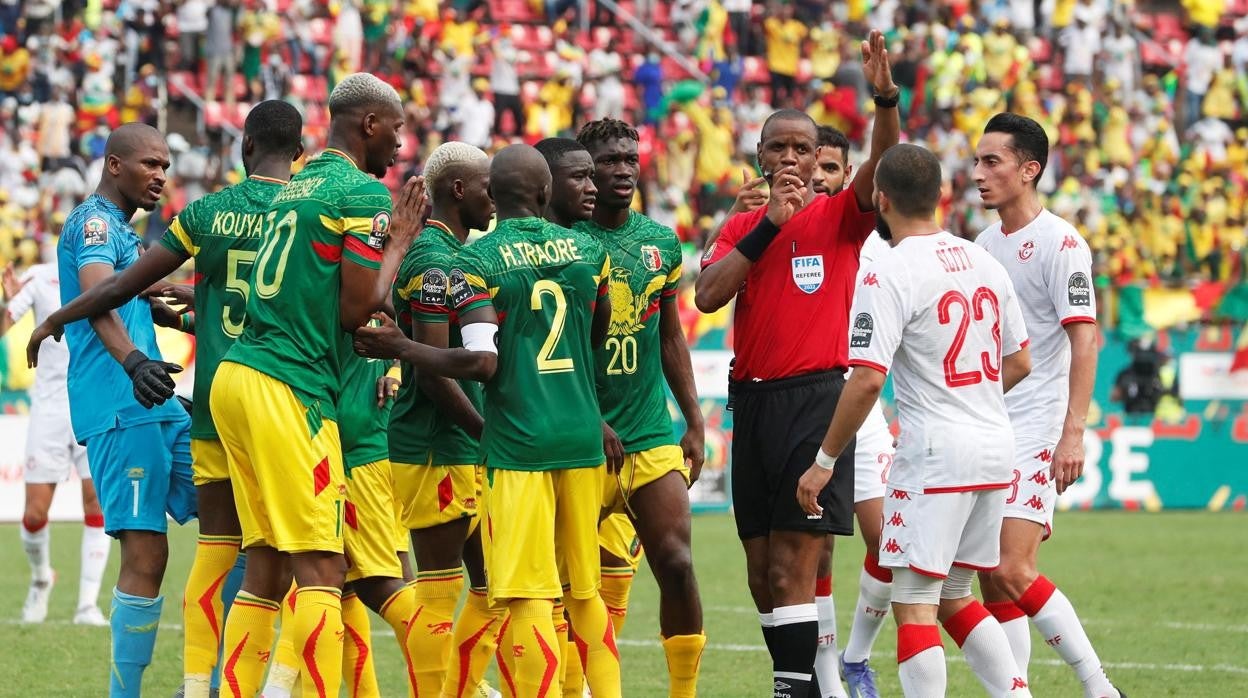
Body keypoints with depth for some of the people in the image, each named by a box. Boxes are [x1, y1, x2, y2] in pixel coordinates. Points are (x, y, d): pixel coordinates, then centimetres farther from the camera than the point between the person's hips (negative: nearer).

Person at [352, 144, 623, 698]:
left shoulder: (475, 261, -8)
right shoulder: (588, 250, 7)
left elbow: (481, 362, -15)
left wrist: (400, 350, -5)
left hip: (518, 444, -5)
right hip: (582, 440, 5)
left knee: (529, 594, -5)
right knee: (586, 589, 15)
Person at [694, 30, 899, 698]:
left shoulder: (839, 216, 1)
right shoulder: (741, 227, 12)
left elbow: (880, 168, -19)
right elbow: (706, 297, -4)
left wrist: (885, 98, -36)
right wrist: (768, 226, -9)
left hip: (815, 397, -5)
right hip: (752, 399, 5)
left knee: (791, 570, -11)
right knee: (763, 574, 9)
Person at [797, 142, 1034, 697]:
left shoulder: (889, 276, -13)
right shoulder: (984, 263, 10)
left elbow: (867, 381, -19)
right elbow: (1018, 364, 18)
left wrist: (824, 461, -10)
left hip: (934, 452, -8)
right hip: (994, 449, 8)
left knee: (913, 602, -4)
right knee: (954, 599, 18)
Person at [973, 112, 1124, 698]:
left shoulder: (1060, 244, -9)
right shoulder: (985, 244, 14)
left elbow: (1084, 341, -15)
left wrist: (1072, 433, -22)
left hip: (1036, 429, -8)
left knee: (1012, 572, -17)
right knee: (993, 583, 3)